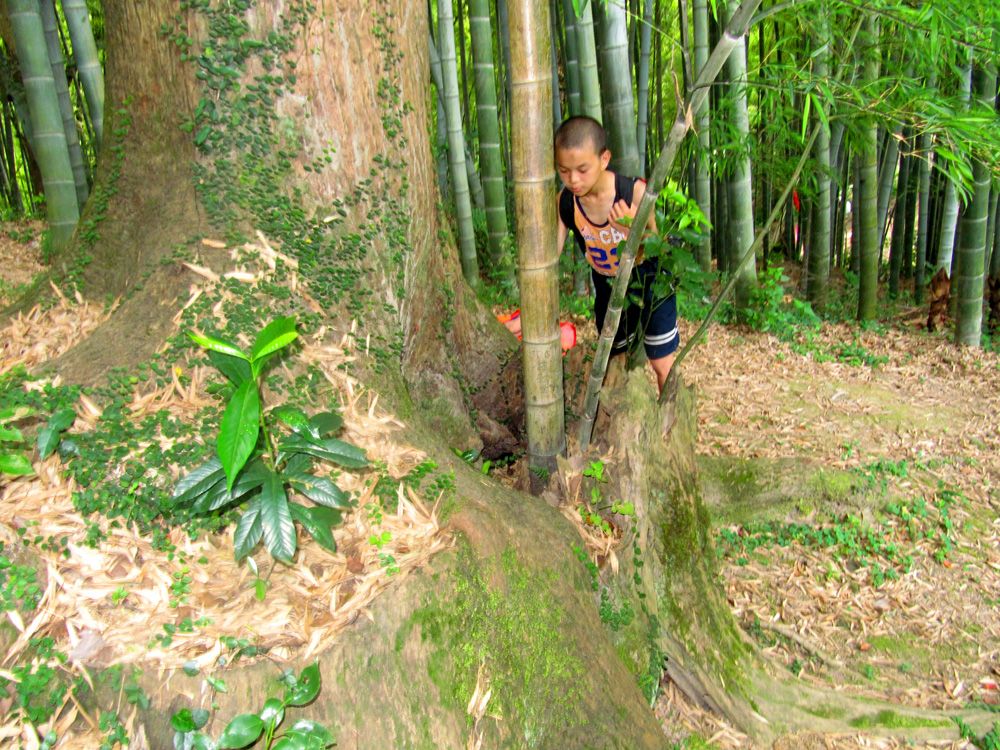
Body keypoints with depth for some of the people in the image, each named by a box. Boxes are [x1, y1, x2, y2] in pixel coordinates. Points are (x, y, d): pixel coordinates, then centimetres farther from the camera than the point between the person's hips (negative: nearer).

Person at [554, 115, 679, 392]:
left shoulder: (634, 190, -31)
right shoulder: (564, 202, -21)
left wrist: (632, 230, -48)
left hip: (649, 282, -3)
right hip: (608, 287, 3)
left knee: (662, 365, 7)